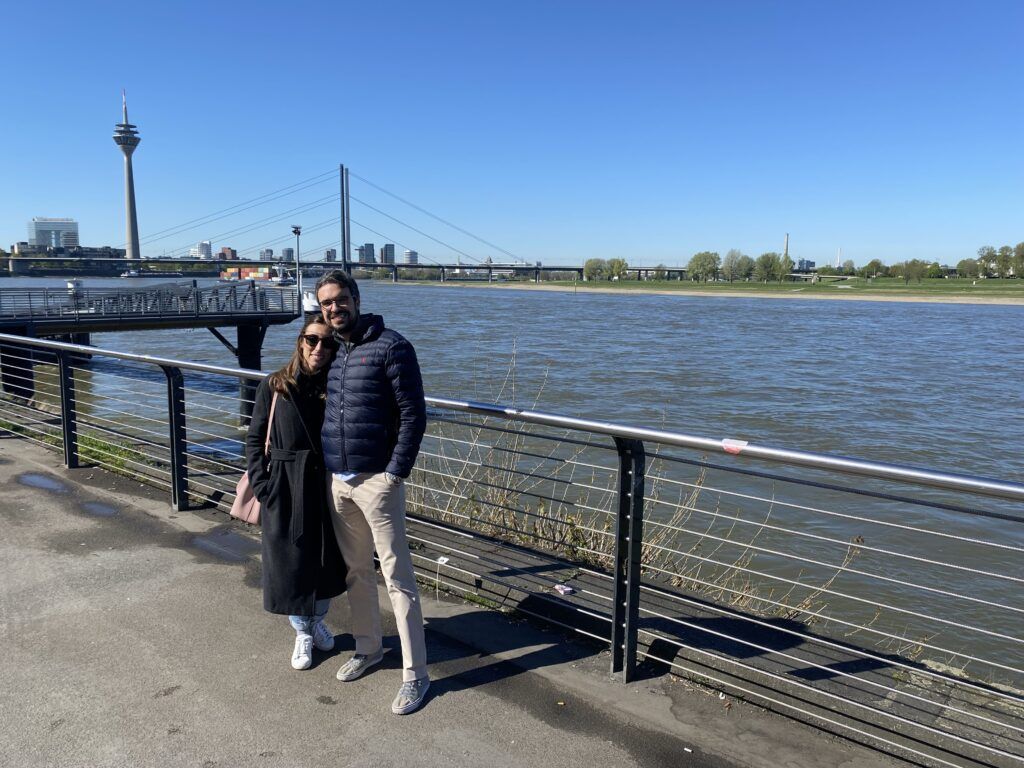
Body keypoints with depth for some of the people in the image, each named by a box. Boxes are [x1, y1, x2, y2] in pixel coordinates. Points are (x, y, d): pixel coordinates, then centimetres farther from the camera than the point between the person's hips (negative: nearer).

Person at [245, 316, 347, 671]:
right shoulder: (274, 387, -6)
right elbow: (254, 439, -1)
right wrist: (261, 485, -8)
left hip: (325, 486, 2)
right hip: (284, 489, -1)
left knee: (326, 559, 14)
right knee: (290, 560, 9)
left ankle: (317, 620, 42)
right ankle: (302, 633, 32)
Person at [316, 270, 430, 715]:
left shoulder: (390, 346, -10)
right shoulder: (329, 351, 10)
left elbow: (414, 415, -12)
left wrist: (395, 473, -16)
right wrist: (325, 467, 11)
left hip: (376, 480, -7)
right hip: (337, 481, 7)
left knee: (397, 576, -1)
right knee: (356, 571, 18)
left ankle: (415, 674, 9)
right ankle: (368, 648, 36)